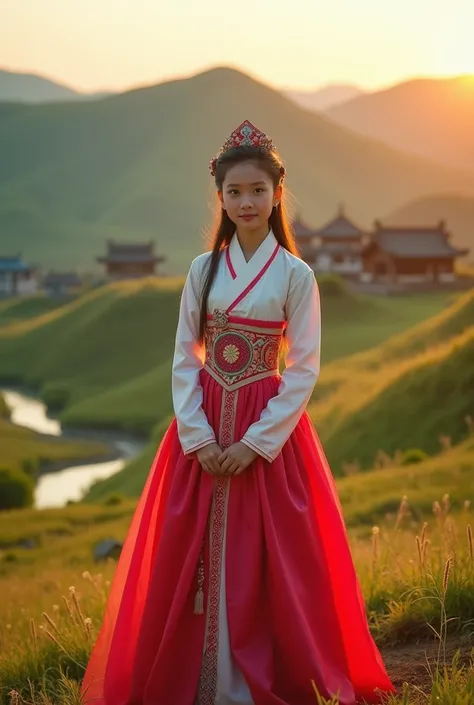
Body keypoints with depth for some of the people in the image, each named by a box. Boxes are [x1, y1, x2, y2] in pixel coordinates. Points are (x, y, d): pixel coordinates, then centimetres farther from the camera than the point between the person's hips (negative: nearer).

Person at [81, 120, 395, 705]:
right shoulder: (203, 271, 4)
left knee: (261, 563, 0)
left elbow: (303, 371, -7)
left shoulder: (295, 275, -4)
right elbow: (184, 358, 2)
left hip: (269, 429, -3)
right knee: (195, 560, 4)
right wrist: (198, 437, -9)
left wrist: (255, 442, -13)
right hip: (203, 433, 3)